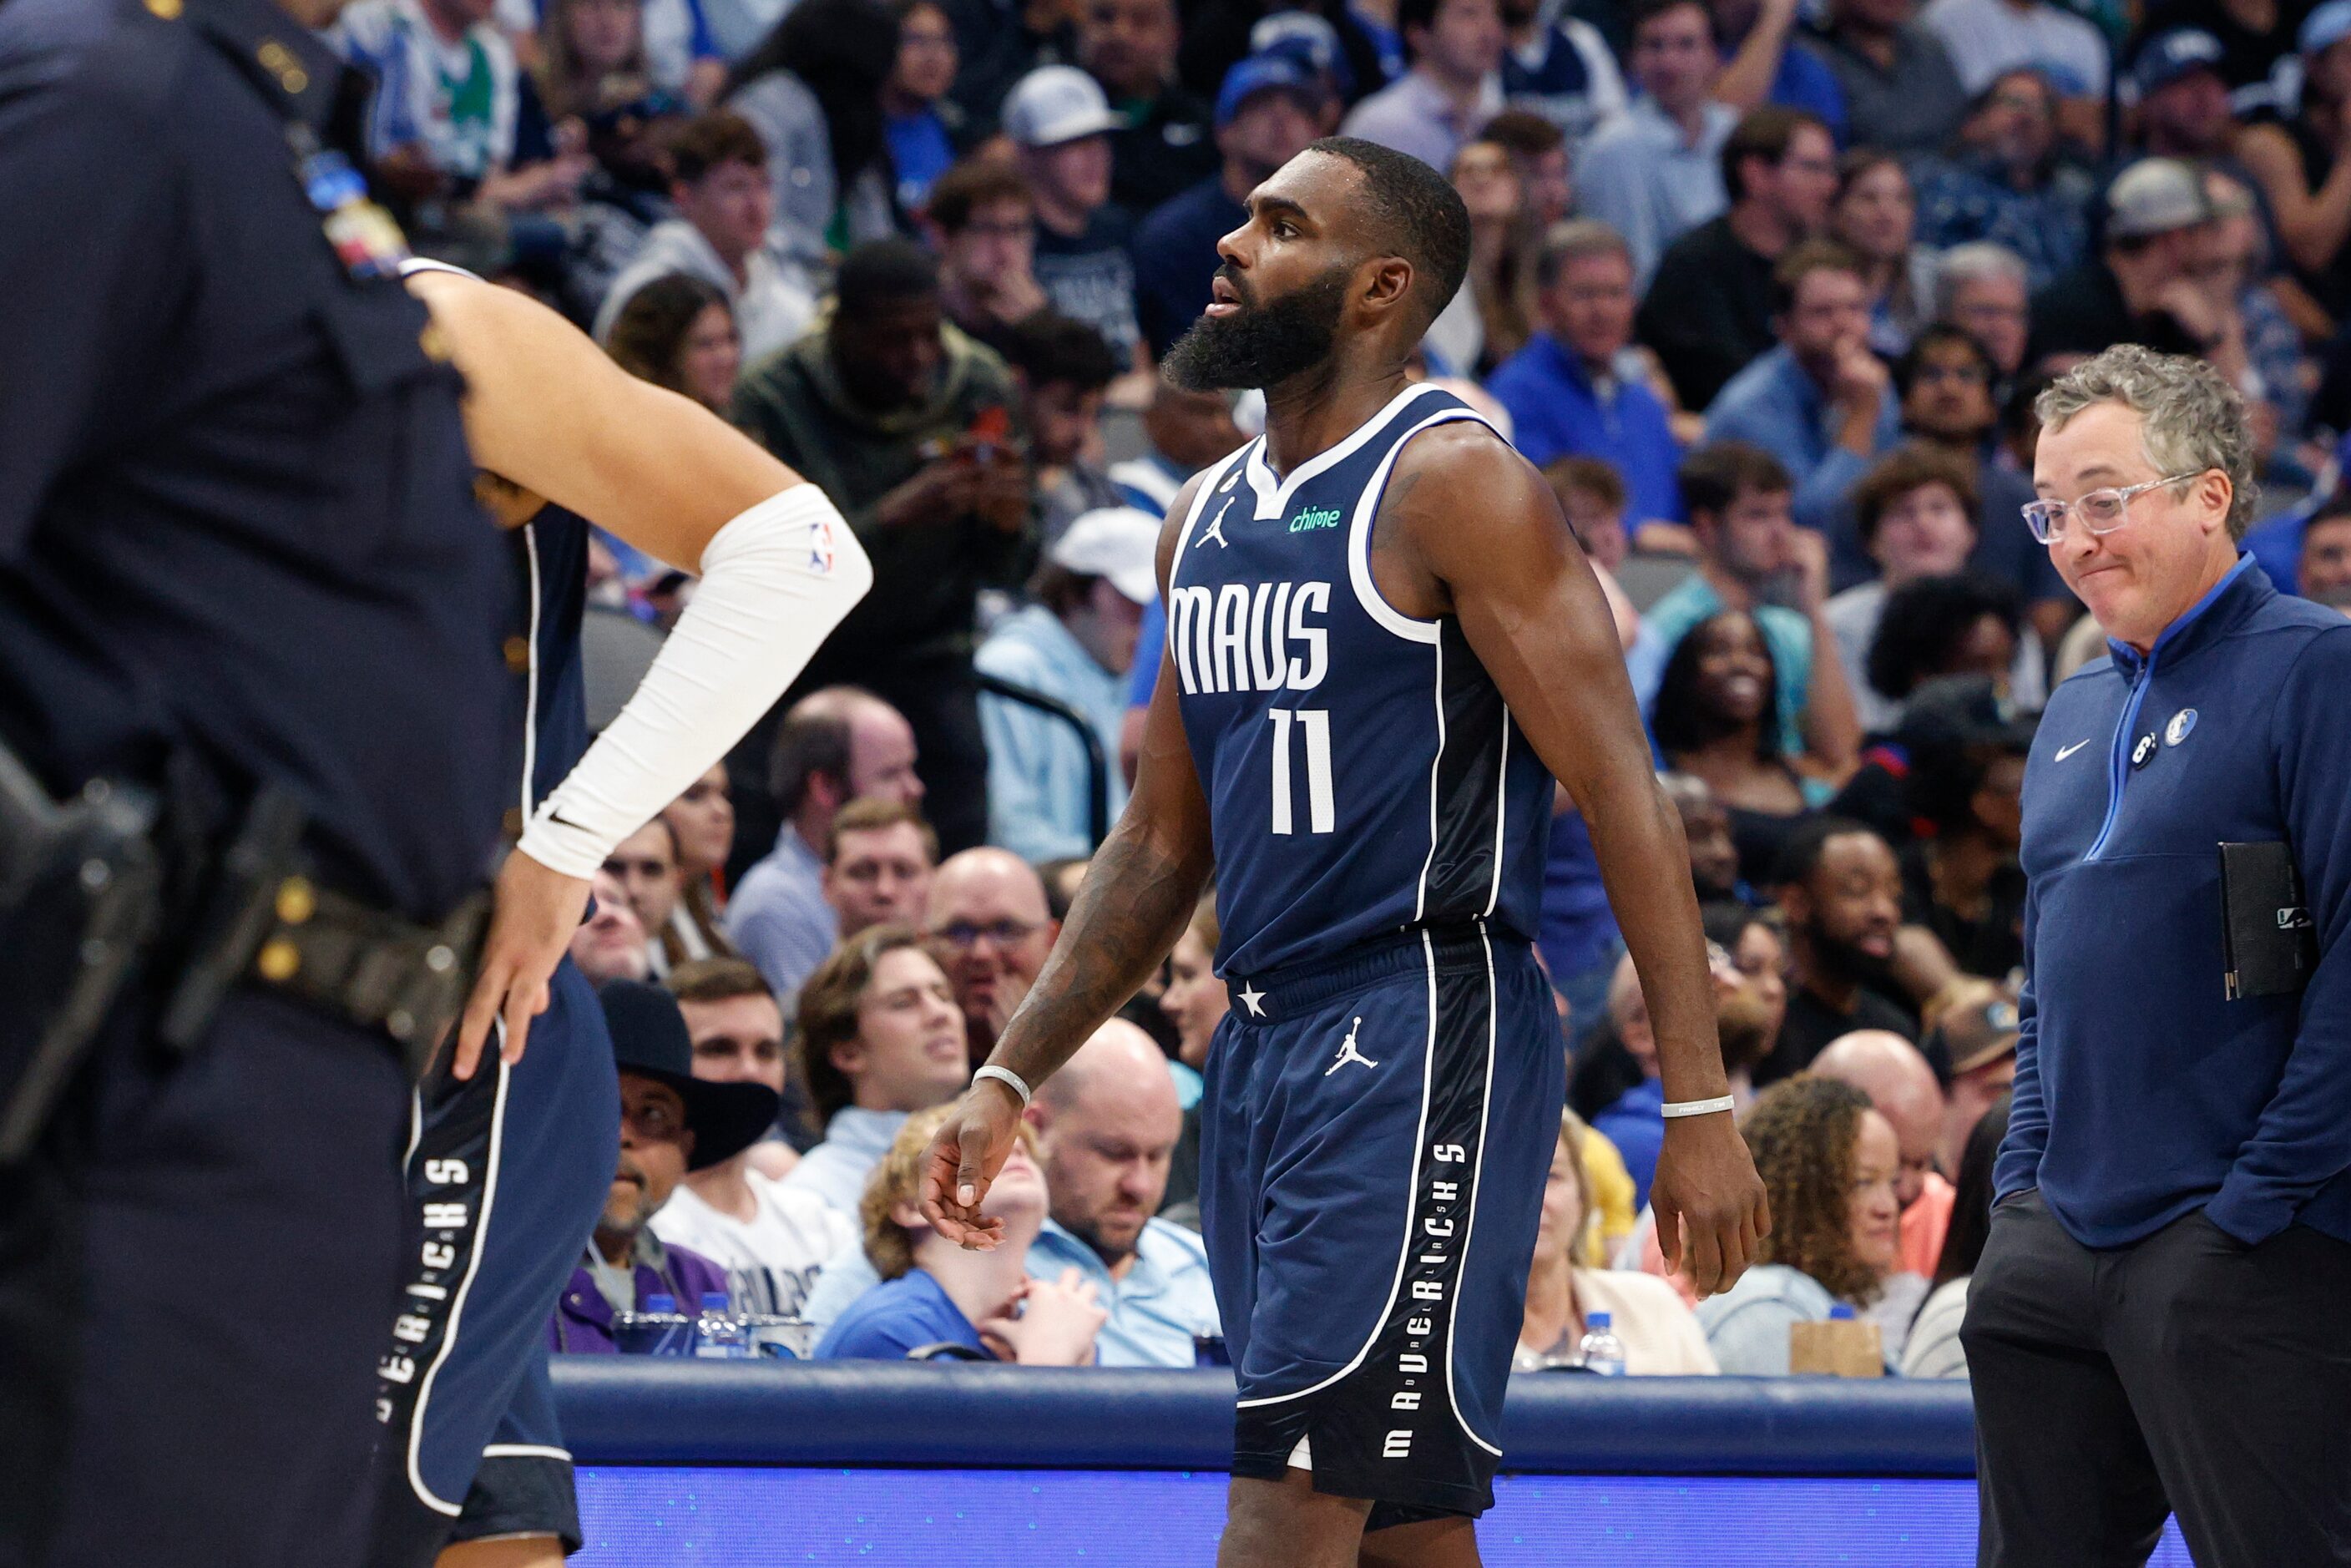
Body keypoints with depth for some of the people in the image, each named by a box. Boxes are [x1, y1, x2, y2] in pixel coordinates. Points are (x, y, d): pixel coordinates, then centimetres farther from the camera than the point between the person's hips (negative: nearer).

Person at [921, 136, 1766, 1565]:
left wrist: (1699, 1104, -20)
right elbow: (1164, 847, 23)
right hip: (1266, 1042, 9)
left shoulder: (1454, 483, -9)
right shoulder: (1207, 520, 16)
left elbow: (1619, 793, -14)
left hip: (1423, 1032, -9)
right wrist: (1010, 1082, 17)